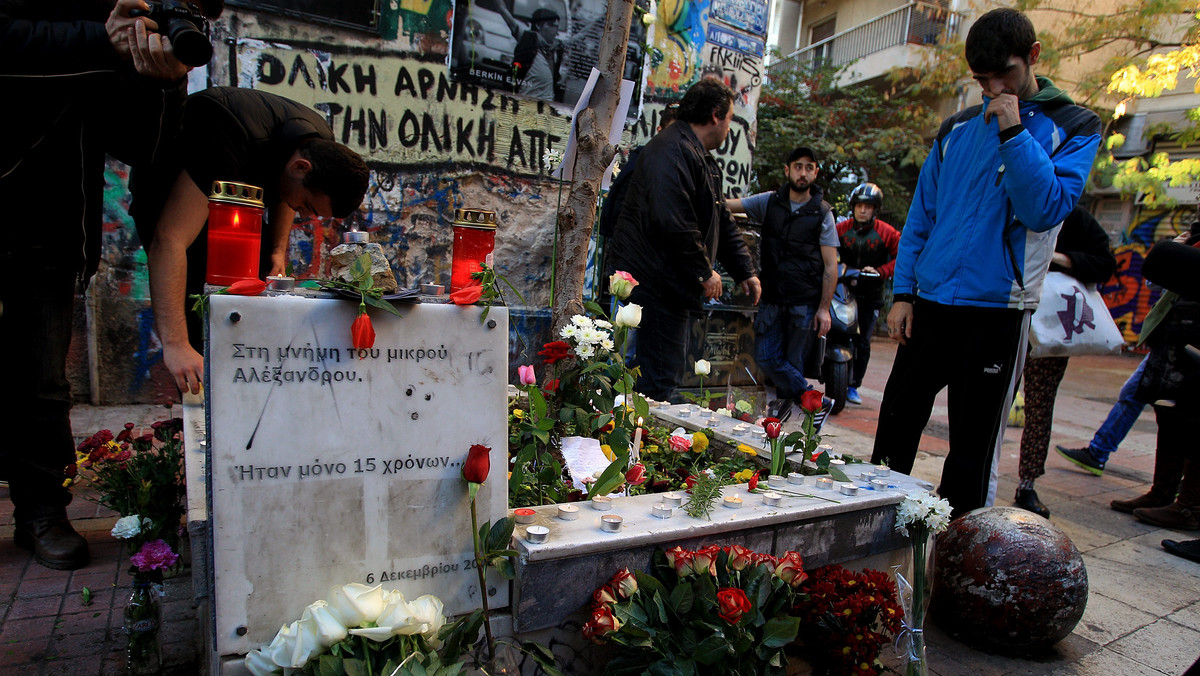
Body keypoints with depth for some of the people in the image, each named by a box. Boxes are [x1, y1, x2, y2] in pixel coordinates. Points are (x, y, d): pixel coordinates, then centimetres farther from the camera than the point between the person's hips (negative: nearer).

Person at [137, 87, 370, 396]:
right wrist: (175, 345, -58)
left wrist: (278, 249, -11)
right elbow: (169, 238, -52)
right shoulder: (234, 147, -45)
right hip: (167, 183, -6)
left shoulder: (321, 147, -21)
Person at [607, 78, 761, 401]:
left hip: (670, 287, 11)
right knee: (659, 378, -7)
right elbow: (672, 223, -25)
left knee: (667, 371, 15)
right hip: (653, 286, -11)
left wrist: (745, 271, 23)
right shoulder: (673, 150, -14)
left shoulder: (701, 157, 22)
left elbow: (721, 222, 28)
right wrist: (705, 272, -14)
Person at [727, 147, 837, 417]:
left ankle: (785, 398, 29)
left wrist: (824, 308, -8)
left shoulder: (822, 213, 0)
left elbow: (831, 266, -2)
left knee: (792, 361, 4)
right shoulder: (769, 202, 7)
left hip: (805, 302, -2)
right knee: (765, 356, -2)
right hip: (772, 297, 3)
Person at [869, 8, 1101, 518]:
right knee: (895, 426, 10)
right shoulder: (957, 128, 11)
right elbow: (921, 216, 11)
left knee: (972, 447, 4)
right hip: (929, 303, 4)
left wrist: (1013, 131, -16)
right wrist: (902, 292, 4)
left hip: (997, 310, -3)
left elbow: (1046, 209, -12)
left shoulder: (1074, 128, 3)